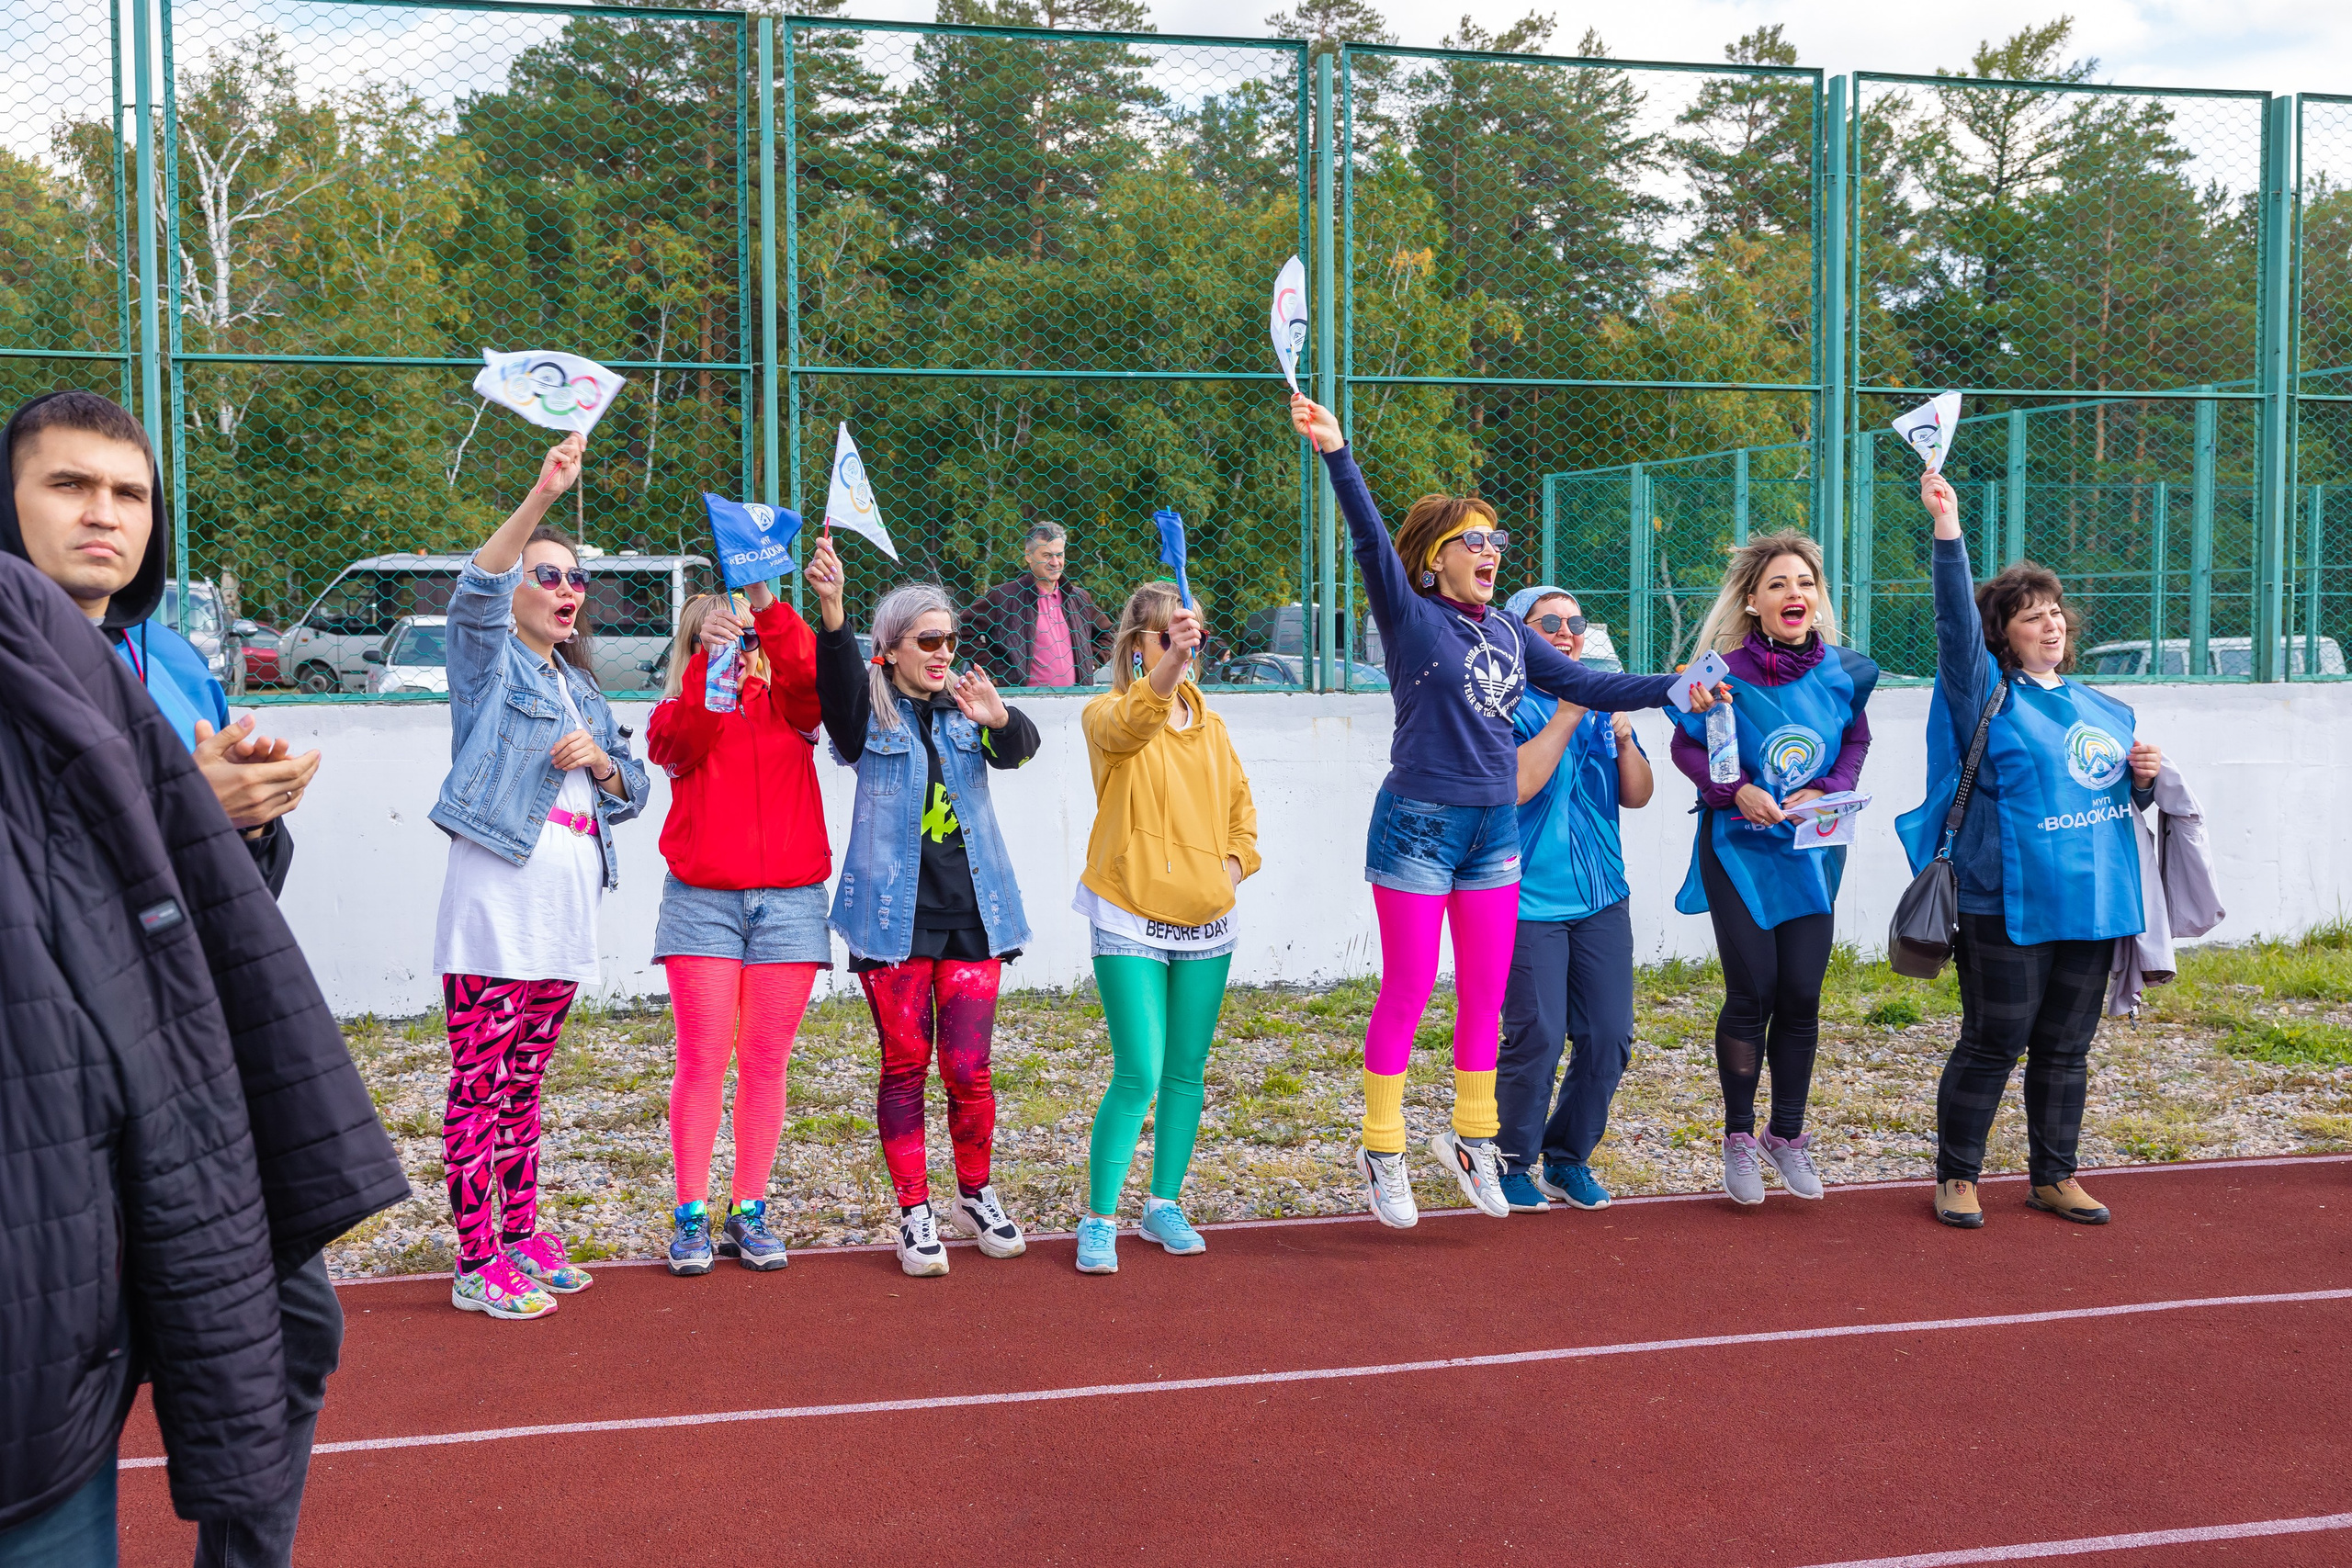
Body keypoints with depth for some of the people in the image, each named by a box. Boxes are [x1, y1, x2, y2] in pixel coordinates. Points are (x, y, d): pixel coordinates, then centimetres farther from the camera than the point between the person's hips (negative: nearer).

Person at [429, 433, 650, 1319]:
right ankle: (476, 1263, 1)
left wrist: (598, 760, -2)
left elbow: (632, 794, 22)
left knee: (524, 1084, 15)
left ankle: (522, 1238, 23)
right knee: (478, 1086, -4)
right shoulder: (489, 661, 1)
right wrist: (541, 497, -34)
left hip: (567, 911, 7)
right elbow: (476, 592, -21)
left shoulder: (579, 687, 22)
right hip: (494, 905, -7)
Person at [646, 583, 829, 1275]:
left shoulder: (788, 704, 11)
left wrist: (769, 609, -25)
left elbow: (808, 672, -12)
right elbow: (678, 743, -14)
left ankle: (748, 1212, 12)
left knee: (766, 1062, 4)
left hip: (789, 900, 1)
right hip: (702, 900, -1)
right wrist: (709, 666, -26)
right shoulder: (678, 710, 9)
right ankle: (690, 1215, 4)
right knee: (702, 1061, -3)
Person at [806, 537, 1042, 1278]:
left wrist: (999, 718, -33)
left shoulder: (967, 709, 9)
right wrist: (831, 611, -39)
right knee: (904, 1066, 4)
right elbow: (838, 680, -20)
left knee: (968, 1069, 3)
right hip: (894, 915, -2)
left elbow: (1020, 747, -9)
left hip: (972, 913, 2)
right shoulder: (870, 715, 2)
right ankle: (915, 1214, 15)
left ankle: (976, 1196, 24)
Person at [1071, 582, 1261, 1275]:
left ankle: (1164, 1204, 27)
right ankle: (1099, 1219, 4)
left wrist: (1235, 861, 5)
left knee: (1186, 1074, 11)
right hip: (1131, 924, -5)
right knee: (1138, 1076, -10)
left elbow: (1240, 800, 23)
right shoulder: (1107, 715, -6)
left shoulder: (1210, 724, 12)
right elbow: (1131, 724, -31)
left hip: (1205, 924, 6)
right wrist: (1169, 666, -48)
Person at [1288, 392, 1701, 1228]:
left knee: (1486, 993, 12)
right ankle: (1382, 1150, 14)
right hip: (1418, 824, -6)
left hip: (1493, 829, 6)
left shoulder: (1506, 632, 10)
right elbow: (1371, 539, -20)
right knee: (1406, 992, 1)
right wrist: (1335, 452, -33)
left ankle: (1471, 1137, 27)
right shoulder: (1410, 618, -7)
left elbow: (1583, 683, 14)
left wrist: (1672, 688, 6)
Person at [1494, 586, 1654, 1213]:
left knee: (1609, 1039, 4)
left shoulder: (1602, 704, 13)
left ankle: (1568, 1158, 23)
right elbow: (1516, 785, -20)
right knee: (1537, 1037, -9)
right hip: (1529, 898, -6)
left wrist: (1624, 738, -6)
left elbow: (1638, 796, 11)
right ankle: (1515, 1164, 12)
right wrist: (1566, 714, -18)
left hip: (1601, 898, 6)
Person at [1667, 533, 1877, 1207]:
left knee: (1801, 995, 3)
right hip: (1739, 849, -3)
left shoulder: (1840, 671, -4)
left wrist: (1826, 791, -9)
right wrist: (1737, 790, -17)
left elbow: (1857, 741, 9)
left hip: (1811, 851, 3)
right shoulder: (1725, 674, -12)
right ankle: (1739, 1138, 16)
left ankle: (1787, 1134, 22)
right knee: (1751, 993, -3)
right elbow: (1686, 746, -2)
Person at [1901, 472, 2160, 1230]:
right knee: (1992, 1044, -2)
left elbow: (2122, 800, 26)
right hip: (2009, 904, -5)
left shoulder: (2105, 712, 16)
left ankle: (2055, 1176, 25)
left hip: (2091, 902, 6)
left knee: (2066, 1046, 12)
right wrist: (1947, 529, -28)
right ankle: (1957, 1178, 11)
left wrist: (2144, 777, 2)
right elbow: (1956, 620, -17)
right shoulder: (1988, 693, -2)